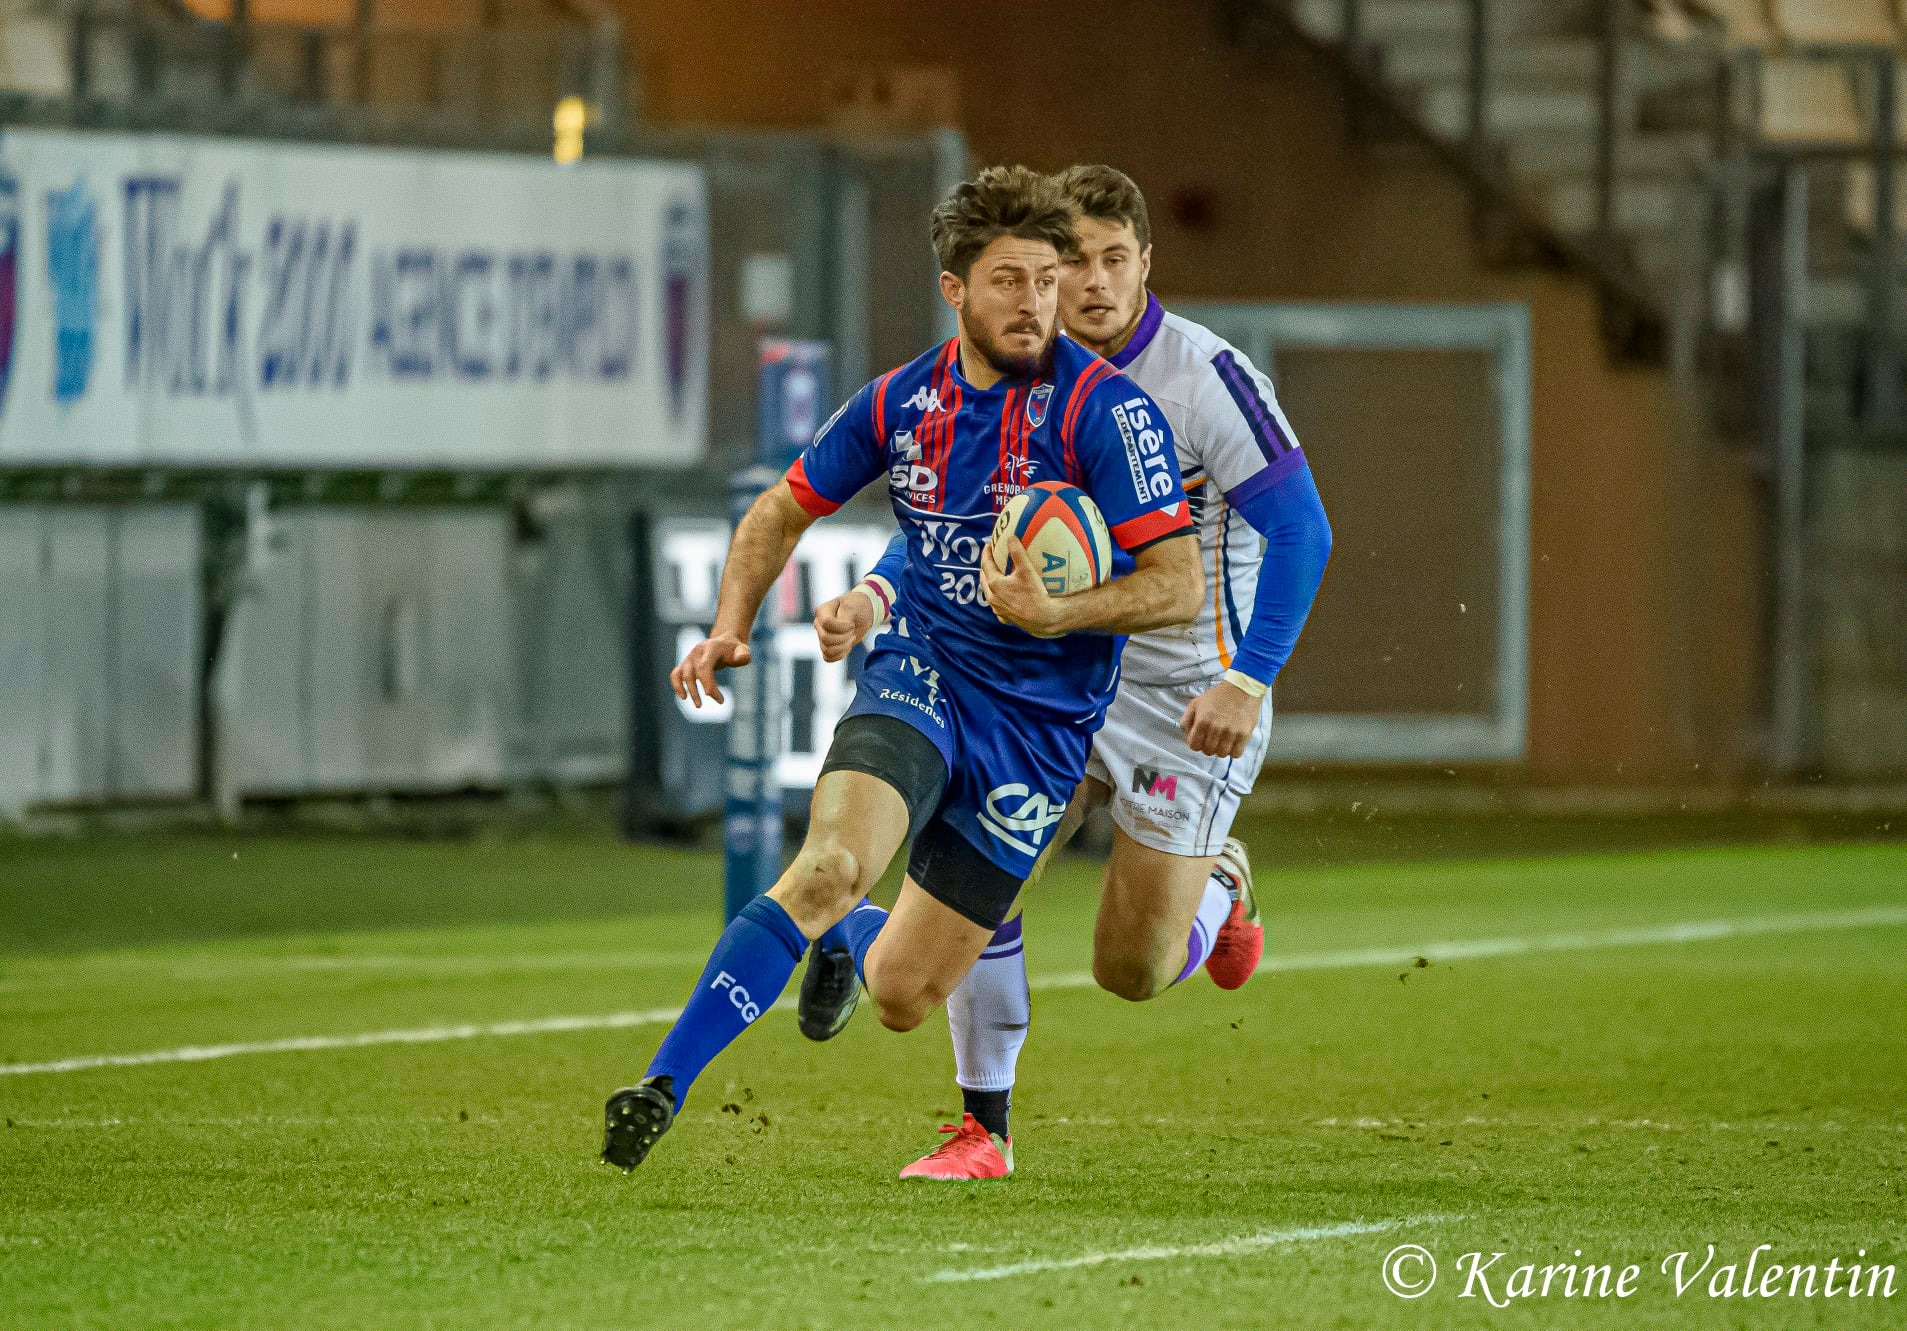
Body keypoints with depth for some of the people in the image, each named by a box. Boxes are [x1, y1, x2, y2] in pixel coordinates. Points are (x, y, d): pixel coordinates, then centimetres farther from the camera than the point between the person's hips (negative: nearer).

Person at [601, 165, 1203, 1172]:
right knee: (828, 869, -30)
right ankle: (664, 1085, -26)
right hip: (919, 674, 1)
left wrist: (1057, 615, -30)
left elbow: (1178, 586, -15)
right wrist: (729, 628, 2)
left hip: (1041, 720, -1)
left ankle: (849, 940, 42)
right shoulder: (903, 402, 1)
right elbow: (784, 509, 18)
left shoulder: (1104, 409, -13)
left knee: (902, 999, 3)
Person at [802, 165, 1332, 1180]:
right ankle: (984, 1128, -1)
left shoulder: (1205, 376, -18)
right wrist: (875, 598, -14)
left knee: (1133, 971, -1)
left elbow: (1299, 529, -19)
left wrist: (1248, 680, -27)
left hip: (1186, 700, -4)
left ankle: (1219, 884, 34)